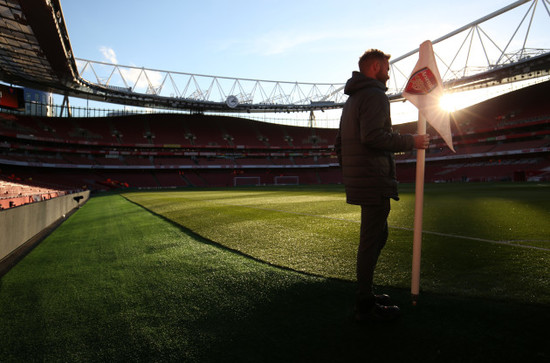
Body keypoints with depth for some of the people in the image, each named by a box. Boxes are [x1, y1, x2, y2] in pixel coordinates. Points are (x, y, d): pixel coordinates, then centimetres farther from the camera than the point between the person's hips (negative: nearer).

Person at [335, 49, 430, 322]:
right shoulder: (375, 95, -8)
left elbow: (339, 144, 23)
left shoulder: (351, 100, 23)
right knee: (372, 241, -4)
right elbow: (373, 136, -24)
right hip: (374, 181, -10)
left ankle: (365, 295, 27)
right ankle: (365, 306, 6)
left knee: (376, 236, 19)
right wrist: (411, 141, -14)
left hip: (358, 182, 10)